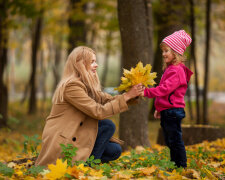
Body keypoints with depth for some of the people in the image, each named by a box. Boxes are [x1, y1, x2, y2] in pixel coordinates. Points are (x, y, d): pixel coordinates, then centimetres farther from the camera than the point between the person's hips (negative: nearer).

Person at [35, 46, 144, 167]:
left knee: (115, 150, 2)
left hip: (74, 137, 9)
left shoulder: (86, 86, 14)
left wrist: (132, 95, -10)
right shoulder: (71, 86, -18)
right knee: (108, 126, -16)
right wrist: (126, 96, -20)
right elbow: (98, 112, -22)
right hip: (60, 146, -9)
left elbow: (108, 99, 4)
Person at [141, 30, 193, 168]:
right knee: (170, 141, 17)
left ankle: (181, 167, 2)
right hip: (167, 111, 11)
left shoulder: (177, 70, -17)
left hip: (173, 111, -11)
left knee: (175, 140, -5)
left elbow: (165, 89, -27)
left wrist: (146, 92, -30)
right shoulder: (170, 69, 17)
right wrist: (159, 109, 24)